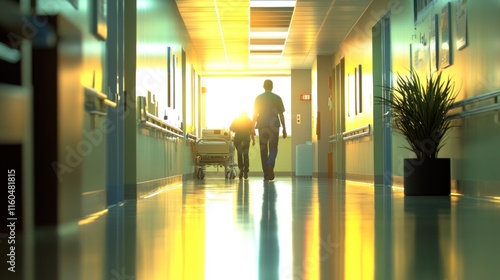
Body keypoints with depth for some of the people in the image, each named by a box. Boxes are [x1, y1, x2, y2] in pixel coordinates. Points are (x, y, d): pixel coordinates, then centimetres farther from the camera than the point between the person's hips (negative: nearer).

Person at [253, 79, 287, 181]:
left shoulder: (258, 98, 5)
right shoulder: (277, 98, 4)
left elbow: (255, 114, 3)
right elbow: (281, 115, 3)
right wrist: (284, 129, 7)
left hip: (262, 126, 1)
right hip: (274, 126, -1)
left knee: (263, 150, 7)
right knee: (273, 149, 5)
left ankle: (266, 174, 5)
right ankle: (270, 165, -25)